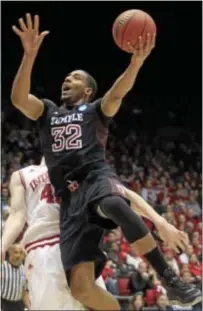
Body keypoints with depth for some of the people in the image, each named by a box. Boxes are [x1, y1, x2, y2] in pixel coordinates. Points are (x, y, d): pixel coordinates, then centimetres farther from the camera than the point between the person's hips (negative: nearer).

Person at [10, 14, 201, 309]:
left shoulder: (96, 110, 18)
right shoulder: (47, 112, 26)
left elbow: (118, 92, -4)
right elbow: (18, 98, 6)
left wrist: (136, 61, -25)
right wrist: (30, 54, -7)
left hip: (97, 178, -3)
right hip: (70, 196, 3)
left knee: (117, 205, -44)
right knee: (81, 287, -15)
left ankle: (171, 281, -37)